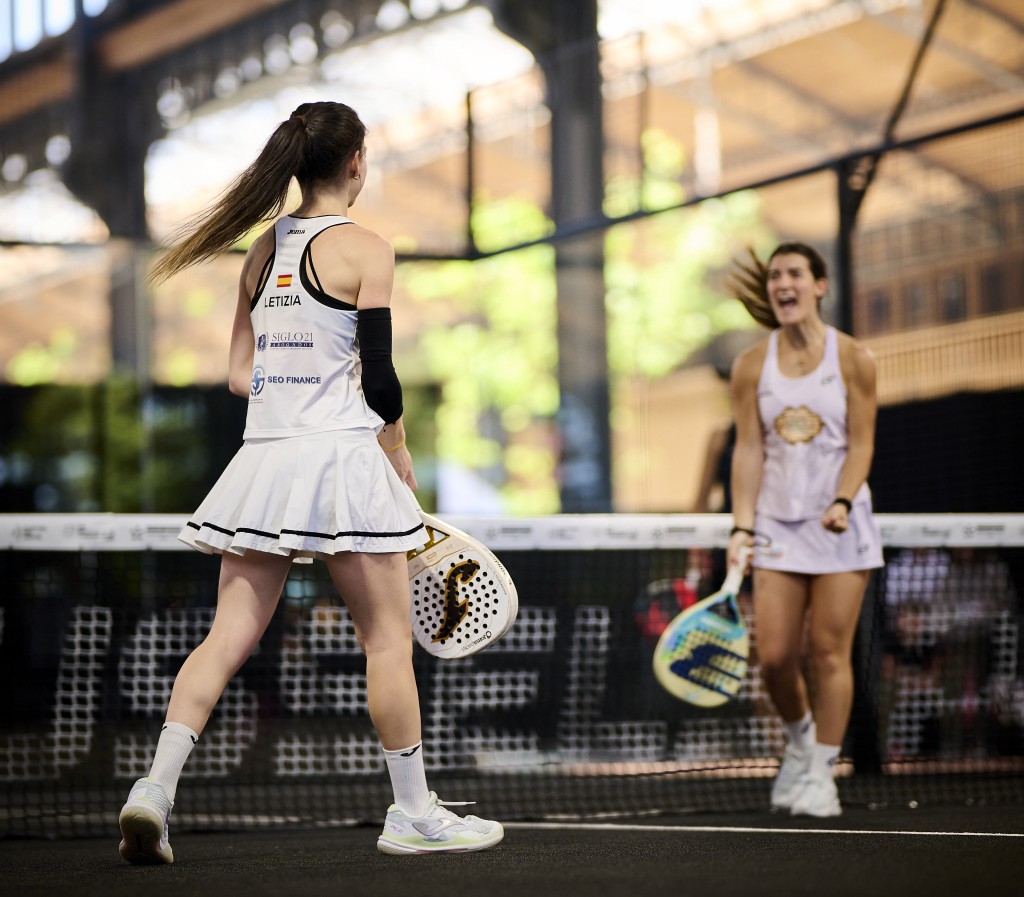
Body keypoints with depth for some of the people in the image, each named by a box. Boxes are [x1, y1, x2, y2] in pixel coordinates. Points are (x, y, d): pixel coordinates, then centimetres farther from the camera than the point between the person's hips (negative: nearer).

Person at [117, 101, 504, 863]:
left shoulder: (263, 250, 12)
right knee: (388, 640, 6)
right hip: (340, 459, -6)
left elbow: (240, 375, 13)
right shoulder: (365, 249, -7)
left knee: (229, 636, 5)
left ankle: (155, 787, -9)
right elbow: (379, 380, -10)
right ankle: (413, 814, 14)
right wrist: (401, 457, 3)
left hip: (263, 457, 6)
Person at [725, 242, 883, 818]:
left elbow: (861, 445, -4)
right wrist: (742, 526, -7)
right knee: (775, 655, -4)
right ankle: (800, 738, 25)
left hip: (841, 525, -2)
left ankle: (821, 775, 5)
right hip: (778, 525, 2)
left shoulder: (853, 360, -2)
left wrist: (842, 502, -20)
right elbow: (749, 451, 1)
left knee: (829, 652, -4)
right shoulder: (752, 366, 4)